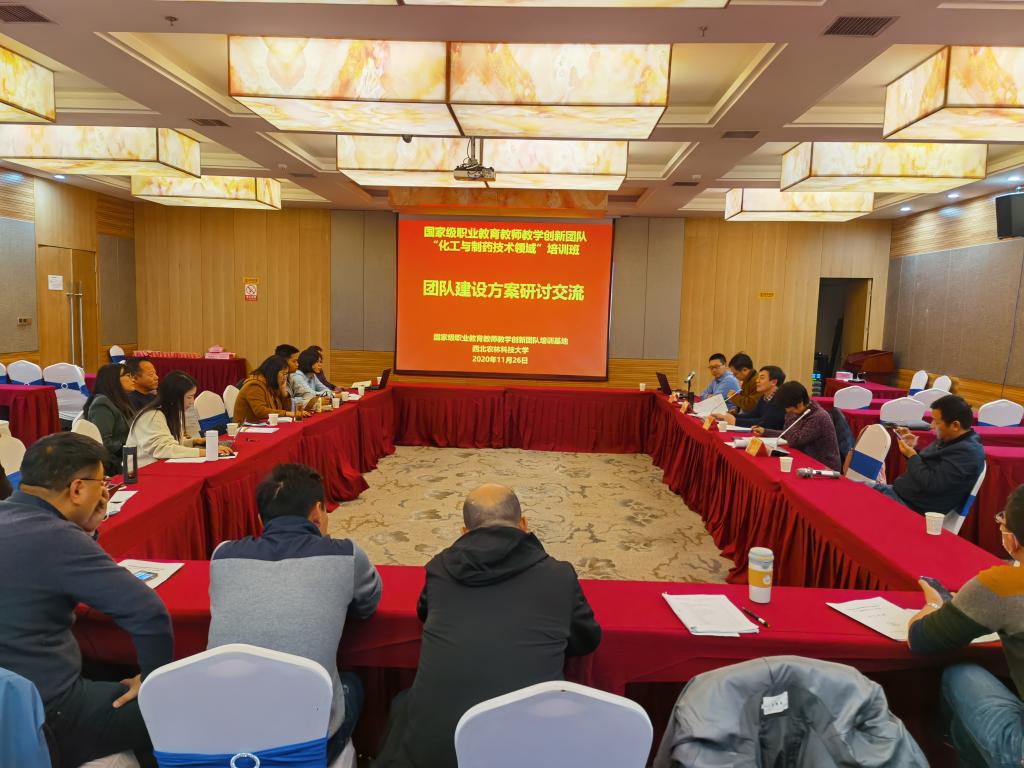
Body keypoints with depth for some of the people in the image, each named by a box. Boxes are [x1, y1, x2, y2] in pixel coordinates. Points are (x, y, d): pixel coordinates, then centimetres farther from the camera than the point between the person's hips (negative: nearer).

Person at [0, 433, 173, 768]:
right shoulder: (54, 538, -24)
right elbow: (149, 613, -26)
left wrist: (86, 530, 4)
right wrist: (156, 682, -9)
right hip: (42, 721, -9)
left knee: (112, 676, 27)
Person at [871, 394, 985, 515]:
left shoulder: (967, 452, -22)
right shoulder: (948, 439, 7)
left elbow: (930, 484, -26)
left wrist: (911, 455, -15)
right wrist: (913, 448, 2)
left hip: (913, 508, -9)